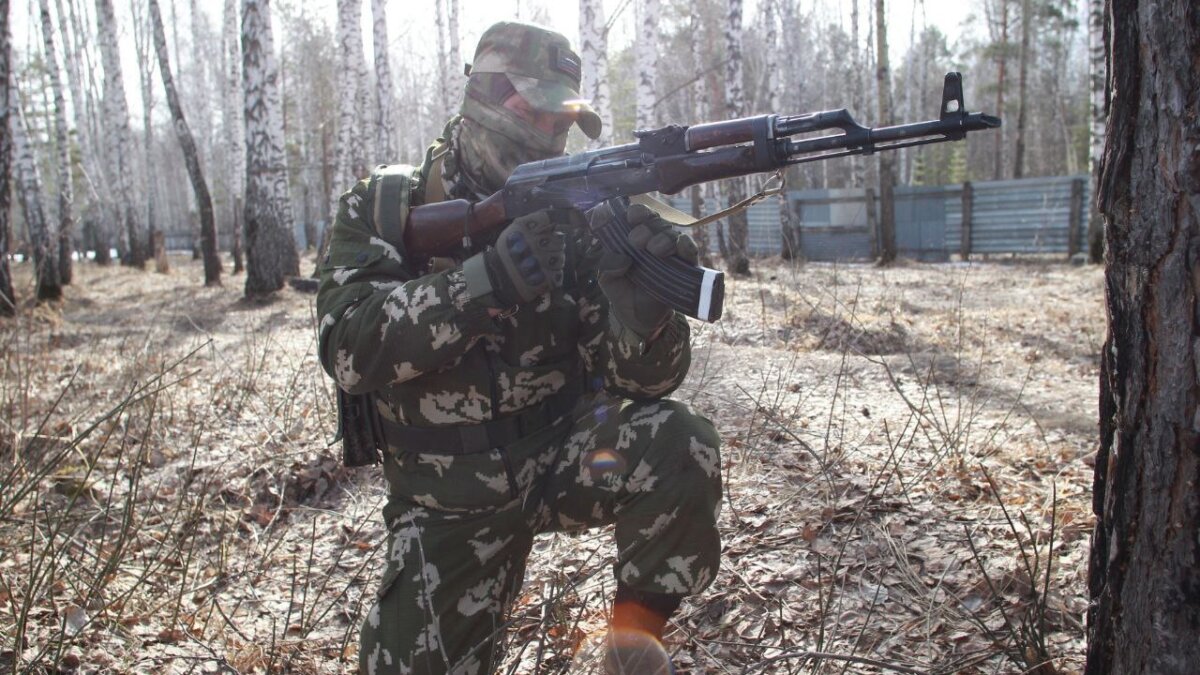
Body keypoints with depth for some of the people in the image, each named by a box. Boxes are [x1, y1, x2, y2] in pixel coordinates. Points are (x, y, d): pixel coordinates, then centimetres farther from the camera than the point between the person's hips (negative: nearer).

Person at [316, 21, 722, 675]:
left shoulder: (573, 214, -5)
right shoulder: (384, 208, -6)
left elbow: (643, 378, -11)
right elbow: (349, 351, -22)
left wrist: (642, 291, -34)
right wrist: (489, 279, -34)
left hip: (565, 456, 1)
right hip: (449, 500, 0)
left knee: (680, 444, -26)